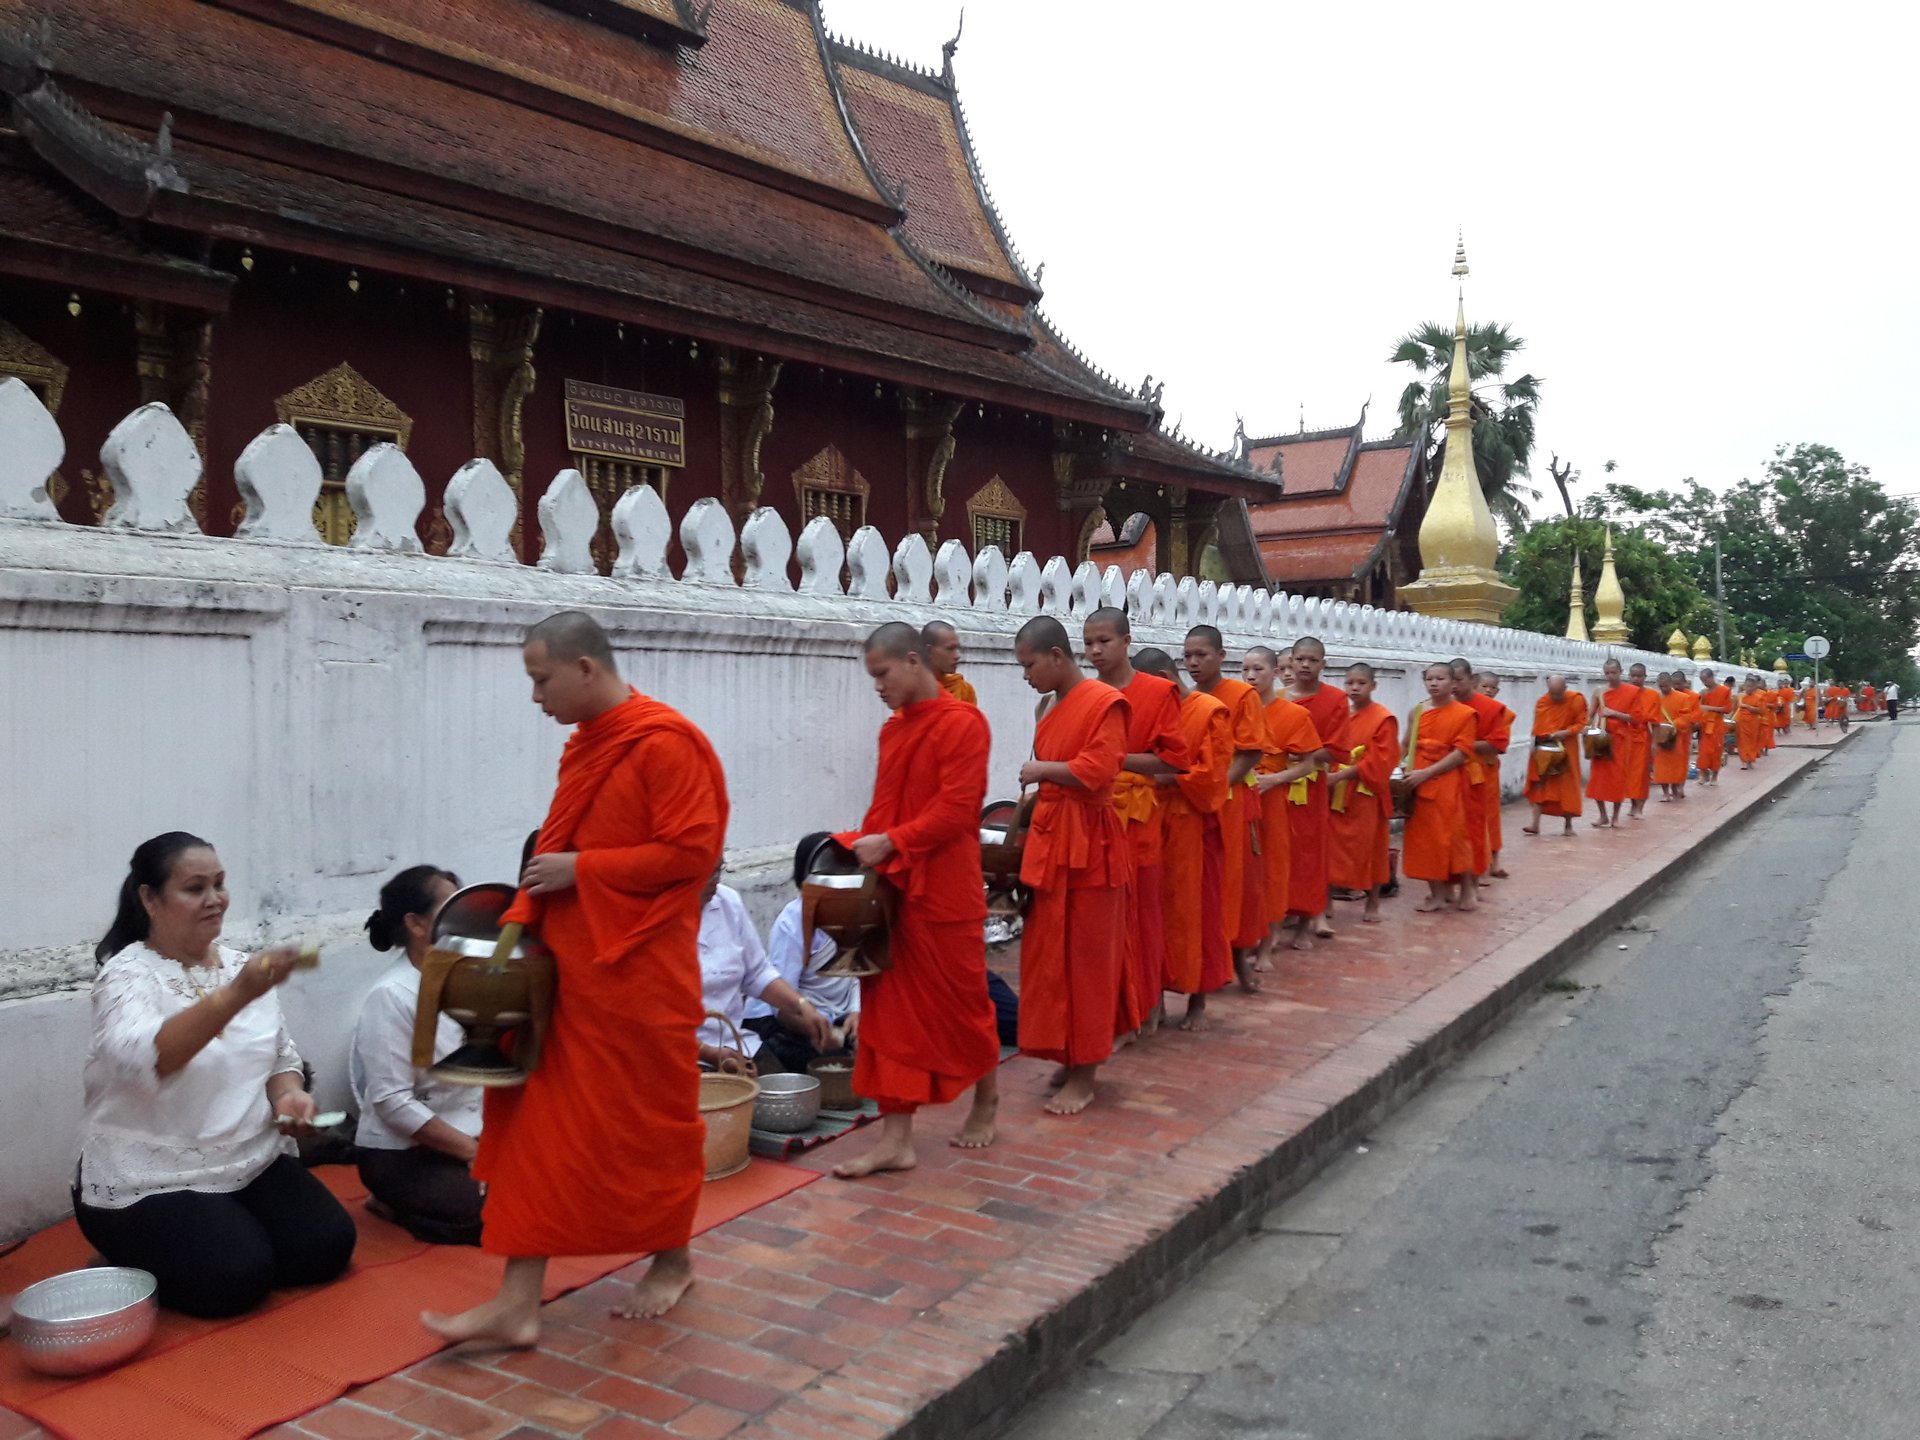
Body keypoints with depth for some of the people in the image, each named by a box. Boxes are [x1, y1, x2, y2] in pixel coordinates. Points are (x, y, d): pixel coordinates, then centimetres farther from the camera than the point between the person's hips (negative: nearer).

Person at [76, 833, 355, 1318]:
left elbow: (280, 1057, 13)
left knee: (327, 1246, -11)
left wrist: (287, 1096, -10)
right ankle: (134, 1268, 7)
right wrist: (236, 995, -46)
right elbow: (144, 1058, -34)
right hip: (149, 1183, -5)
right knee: (236, 1276, -22)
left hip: (252, 1164, 5)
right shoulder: (127, 976, -13)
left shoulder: (243, 966, 6)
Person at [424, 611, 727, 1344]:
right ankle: (517, 1303, 13)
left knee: (652, 1118, 8)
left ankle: (672, 1260, 31)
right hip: (563, 966, 8)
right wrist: (520, 918, 7)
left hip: (640, 973, -8)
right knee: (537, 1122, 6)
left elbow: (692, 852, -20)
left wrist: (581, 870, -18)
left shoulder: (665, 743, -15)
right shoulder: (584, 744, 12)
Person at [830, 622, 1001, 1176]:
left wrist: (889, 843, -21)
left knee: (960, 1000, 9)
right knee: (891, 1008, 5)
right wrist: (859, 844, 0)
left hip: (945, 891, -7)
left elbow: (955, 810, -19)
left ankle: (986, 1100, 35)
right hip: (889, 887, 7)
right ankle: (896, 1139, 11)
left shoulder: (962, 723, -12)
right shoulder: (893, 729, 11)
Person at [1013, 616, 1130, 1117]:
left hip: (1088, 845, -8)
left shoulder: (1104, 702, -11)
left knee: (1086, 959, 1)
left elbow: (1096, 771, -20)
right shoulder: (1053, 709, 14)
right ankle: (1071, 1057, 23)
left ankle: (1084, 1076, 10)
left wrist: (1040, 770, -9)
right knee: (1050, 955, 10)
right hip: (1049, 841, 8)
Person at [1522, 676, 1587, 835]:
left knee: (1567, 787, 4)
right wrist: (1542, 739, -16)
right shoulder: (1541, 702, -6)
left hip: (1566, 749, -1)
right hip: (1544, 749, 1)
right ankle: (1535, 823, -2)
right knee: (1539, 785, -3)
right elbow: (1538, 728, -2)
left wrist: (1566, 732, -22)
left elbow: (1581, 723, -7)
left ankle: (1568, 824, 15)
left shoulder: (1576, 699, -10)